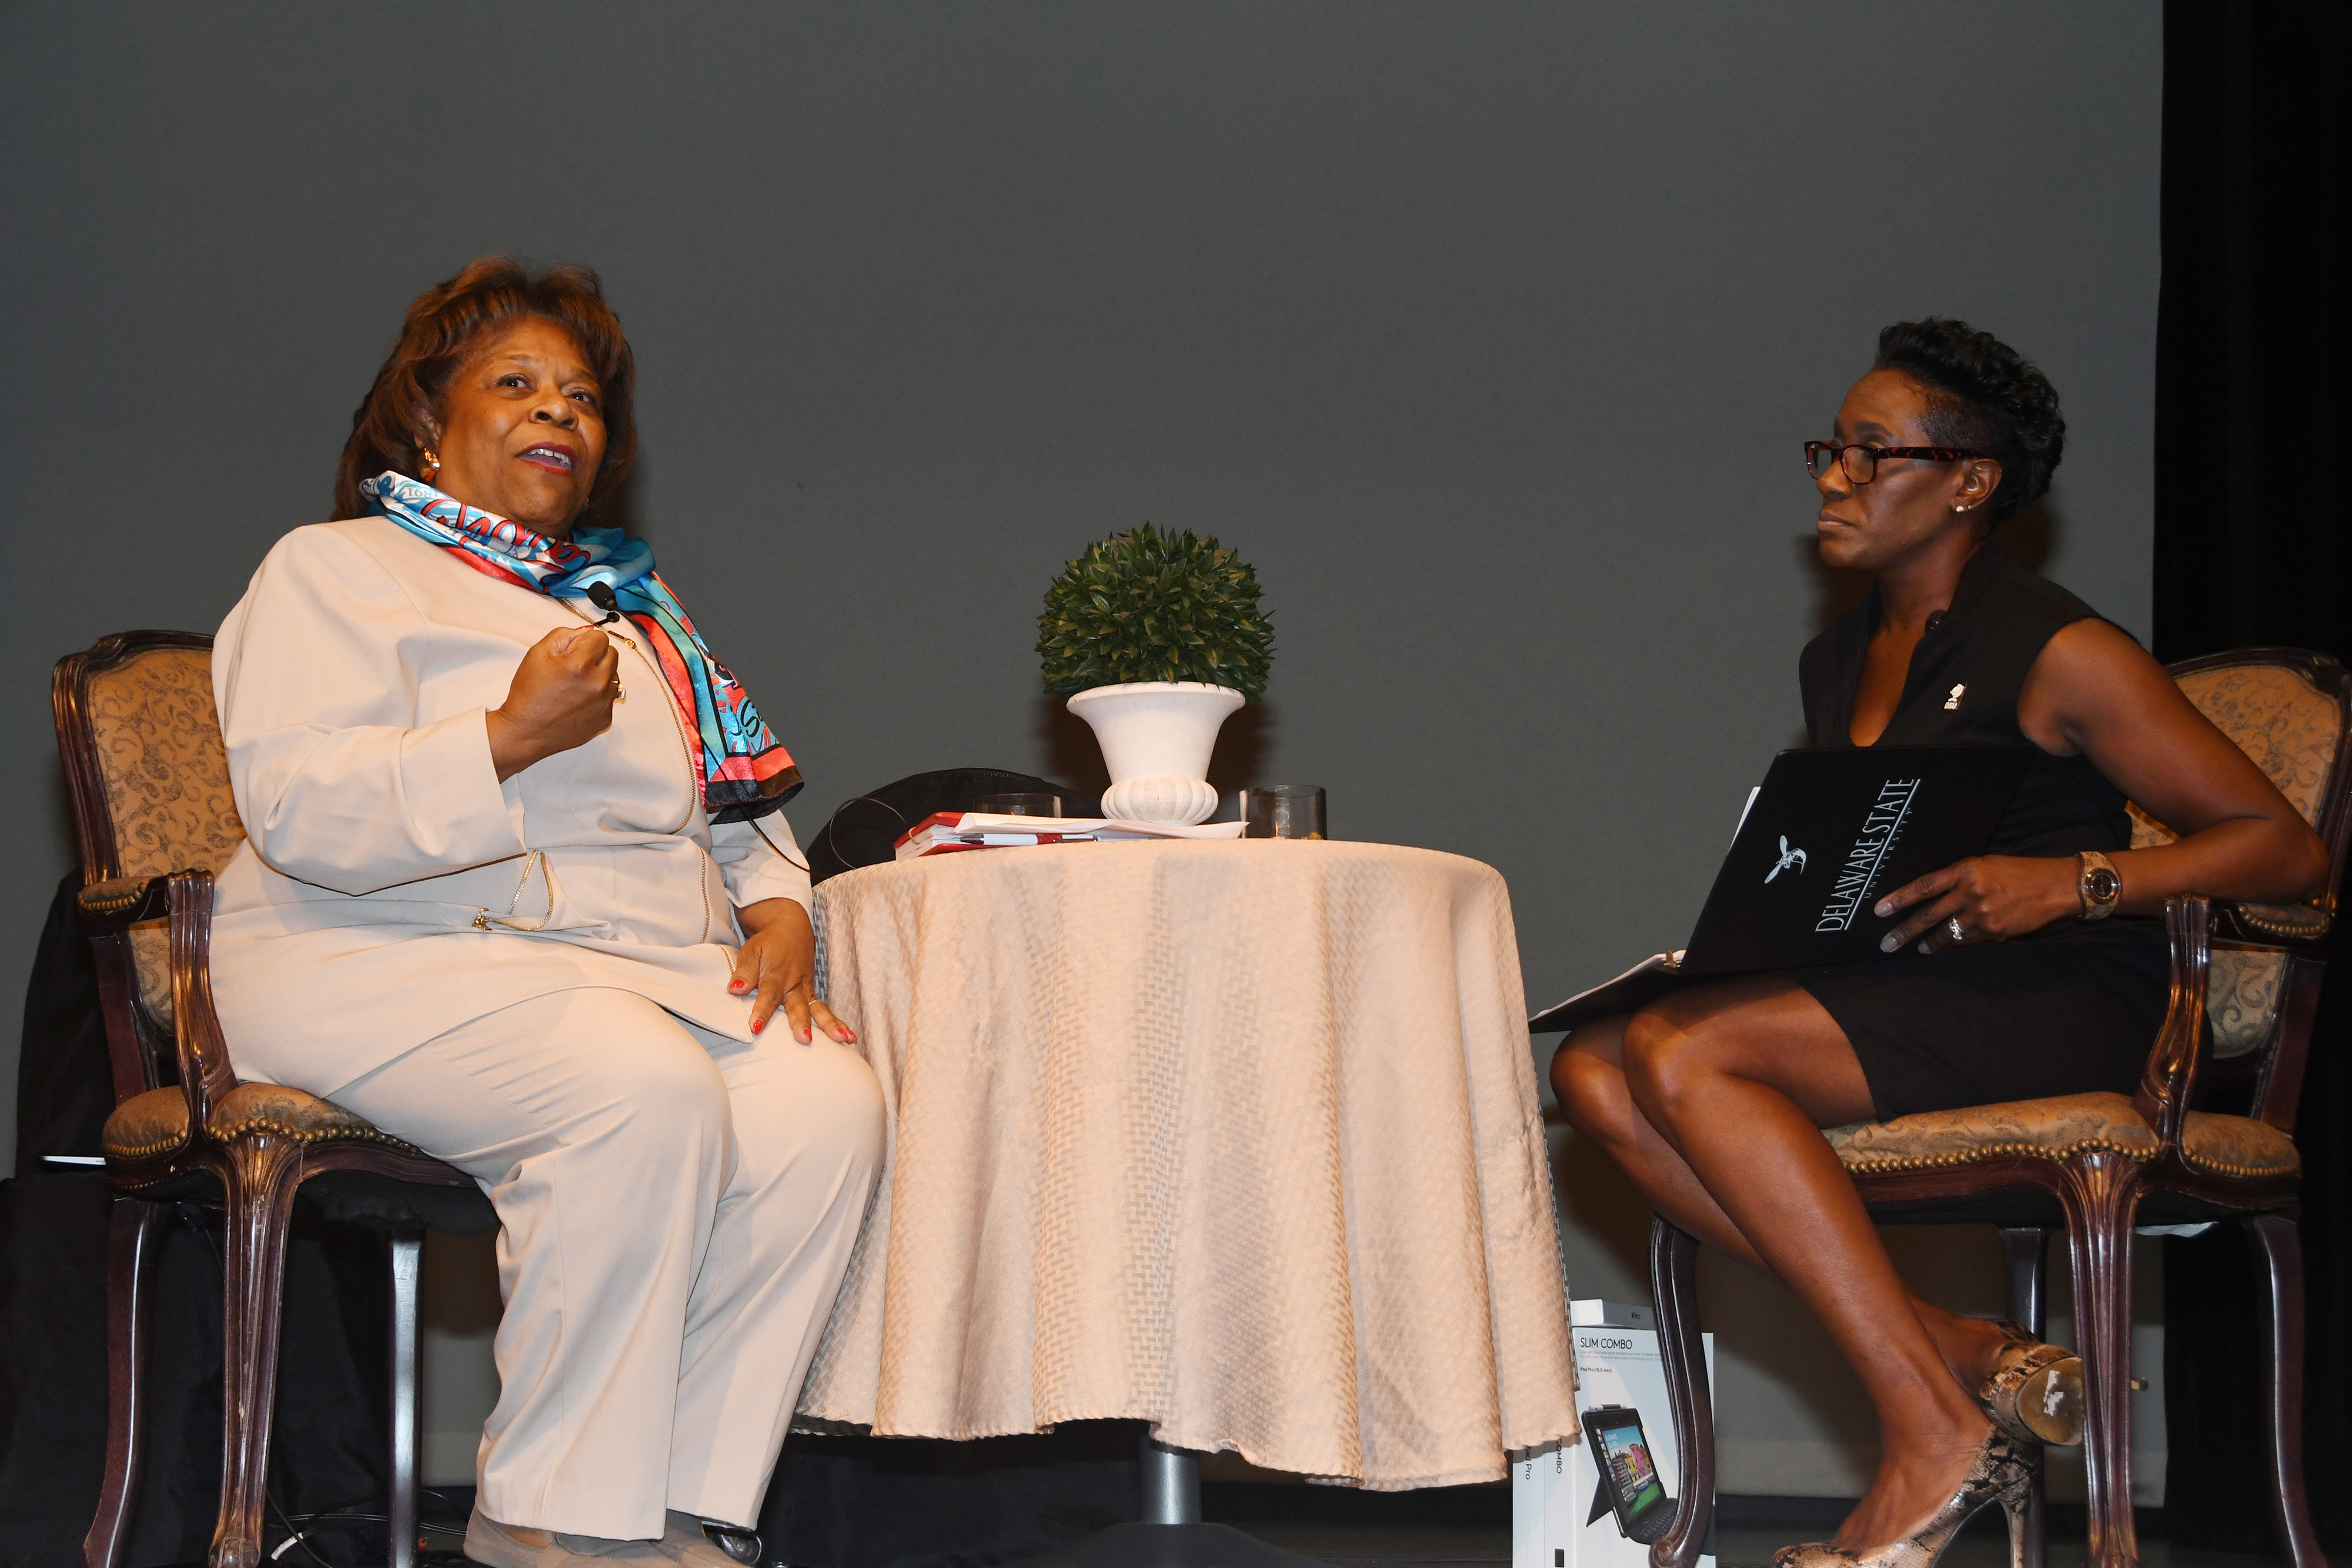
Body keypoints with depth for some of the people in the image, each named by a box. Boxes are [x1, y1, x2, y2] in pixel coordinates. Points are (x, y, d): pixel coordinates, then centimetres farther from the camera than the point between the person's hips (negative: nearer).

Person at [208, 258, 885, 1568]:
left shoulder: (625, 598, 28)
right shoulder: (338, 571, 5)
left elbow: (737, 808, 28)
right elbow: (298, 814, -11)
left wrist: (778, 916, 5)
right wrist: (510, 739, -21)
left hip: (647, 967, 7)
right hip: (394, 966, -6)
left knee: (828, 1102, -24)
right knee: (648, 1093, -36)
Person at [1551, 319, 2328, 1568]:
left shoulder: (2059, 655, -6)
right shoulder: (1837, 662, 17)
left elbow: (2284, 850, -9)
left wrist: (2068, 882, -22)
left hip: (2054, 1012, -8)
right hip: (1896, 1000, 8)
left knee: (1680, 1053, -27)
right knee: (1592, 1073, -16)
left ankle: (1935, 1431, -24)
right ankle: (1969, 1358, -19)